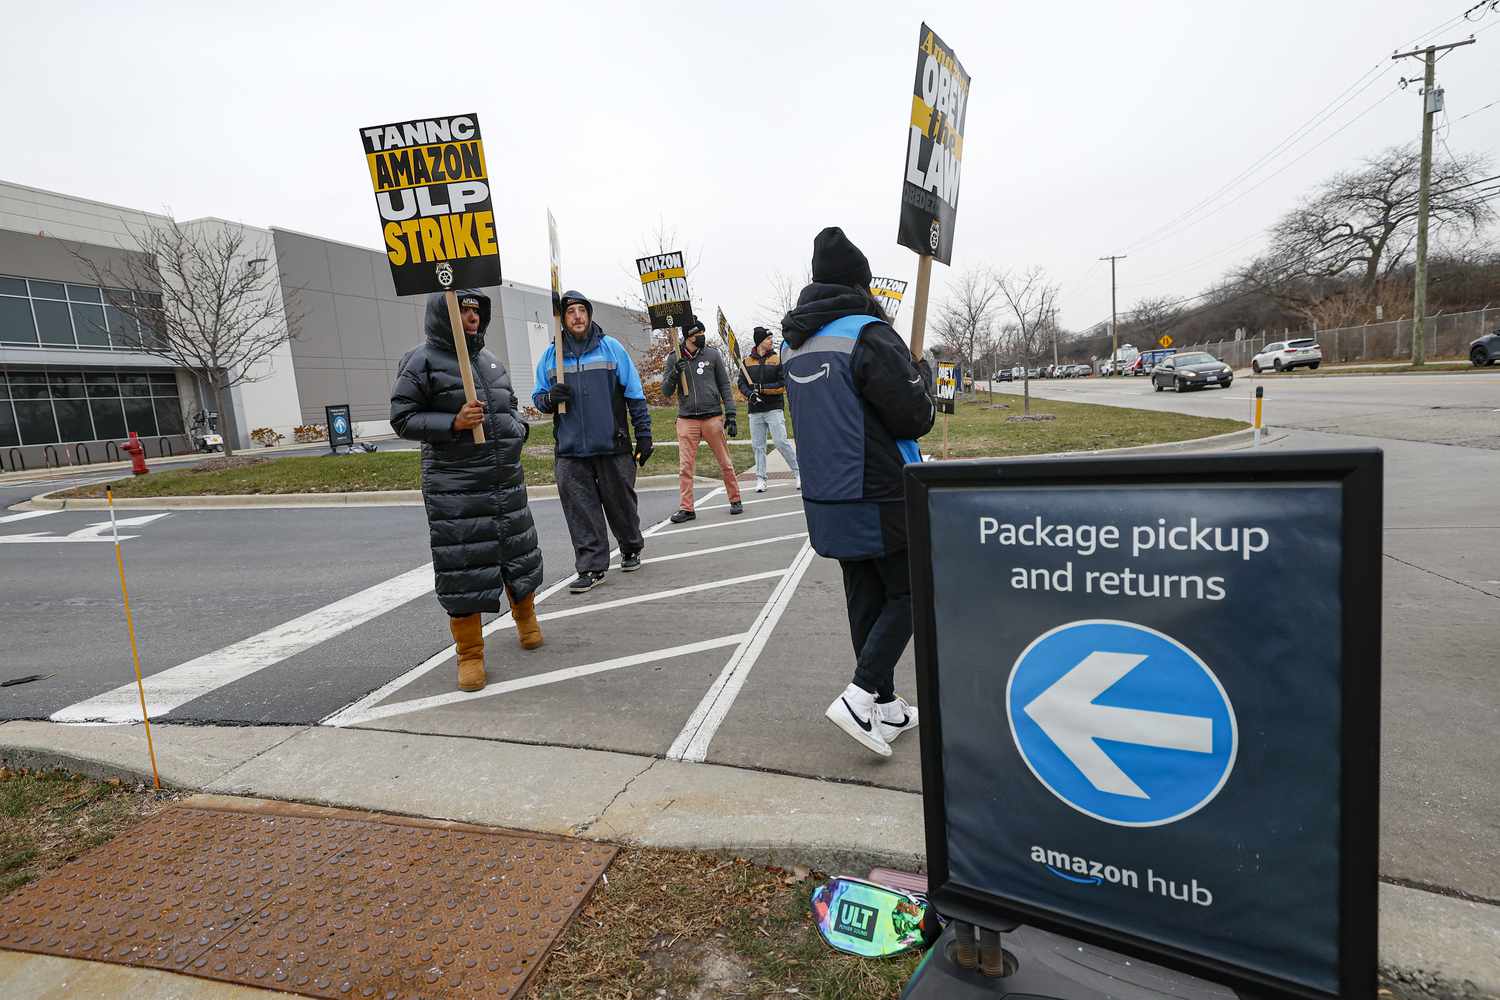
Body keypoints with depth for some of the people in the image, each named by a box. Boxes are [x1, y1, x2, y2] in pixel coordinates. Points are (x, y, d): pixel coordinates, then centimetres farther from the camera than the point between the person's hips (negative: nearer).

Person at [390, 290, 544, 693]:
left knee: (518, 552, 16)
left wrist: (518, 429, 5)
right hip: (454, 487, -6)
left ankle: (525, 616, 41)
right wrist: (453, 423, -20)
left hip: (507, 479, 6)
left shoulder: (491, 360, 14)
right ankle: (470, 653, 11)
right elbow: (402, 418, -7)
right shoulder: (422, 361, -4)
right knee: (463, 568, -3)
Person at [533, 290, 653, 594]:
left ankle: (631, 549, 34)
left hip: (613, 446, -1)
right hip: (570, 451, 2)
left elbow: (634, 394, 4)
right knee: (581, 511, -1)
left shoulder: (611, 347, 3)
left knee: (621, 503, 10)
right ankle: (591, 568, 7)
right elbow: (538, 397, 15)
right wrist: (550, 398, -10)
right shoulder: (551, 354, 9)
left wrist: (643, 435, 1)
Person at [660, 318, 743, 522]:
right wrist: (675, 373, -14)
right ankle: (686, 508, 7)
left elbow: (724, 386, 7)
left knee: (725, 463, 4)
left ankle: (735, 500, 17)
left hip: (713, 417, 0)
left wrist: (730, 415, -1)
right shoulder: (674, 358, 5)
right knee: (685, 467, -1)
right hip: (686, 419, 0)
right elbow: (666, 392, 5)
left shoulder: (712, 355, 5)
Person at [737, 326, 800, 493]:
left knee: (781, 442, -9)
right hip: (755, 411, 3)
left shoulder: (777, 359, 2)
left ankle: (799, 472, 2)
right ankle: (760, 478, 13)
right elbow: (742, 384, 8)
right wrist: (750, 394, -13)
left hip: (774, 408, -3)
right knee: (757, 445, 5)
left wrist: (762, 388, -14)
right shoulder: (747, 361, 9)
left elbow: (783, 385, -5)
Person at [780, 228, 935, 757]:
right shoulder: (868, 334, -15)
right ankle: (858, 697, -4)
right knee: (907, 595, 7)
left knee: (865, 599, 15)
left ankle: (886, 705, 25)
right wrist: (921, 376, 6)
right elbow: (916, 417, -14)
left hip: (826, 499, 7)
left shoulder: (793, 342, 10)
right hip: (880, 498, -7)